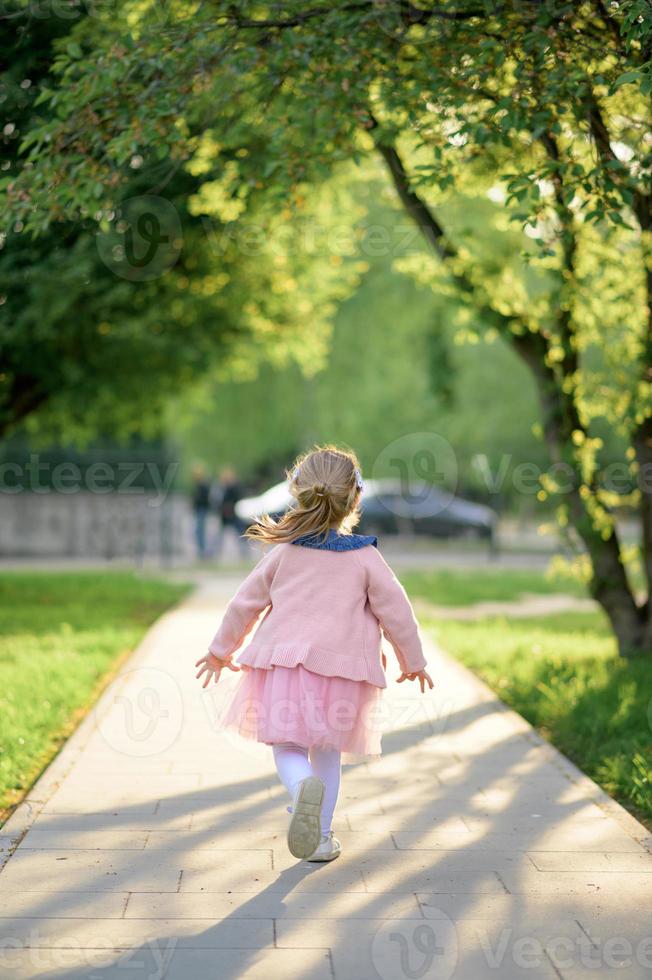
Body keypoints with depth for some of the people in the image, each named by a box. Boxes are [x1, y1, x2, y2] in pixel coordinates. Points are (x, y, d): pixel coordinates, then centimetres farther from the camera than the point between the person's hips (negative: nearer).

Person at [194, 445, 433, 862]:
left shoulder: (284, 552, 2)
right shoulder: (366, 558, -3)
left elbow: (246, 603, 10)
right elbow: (396, 613, 1)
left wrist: (220, 650, 24)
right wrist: (413, 662, 17)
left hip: (283, 663, 0)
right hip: (340, 669, 0)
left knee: (288, 747, 4)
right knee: (327, 751, 16)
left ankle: (303, 786, -29)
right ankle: (321, 838, 19)